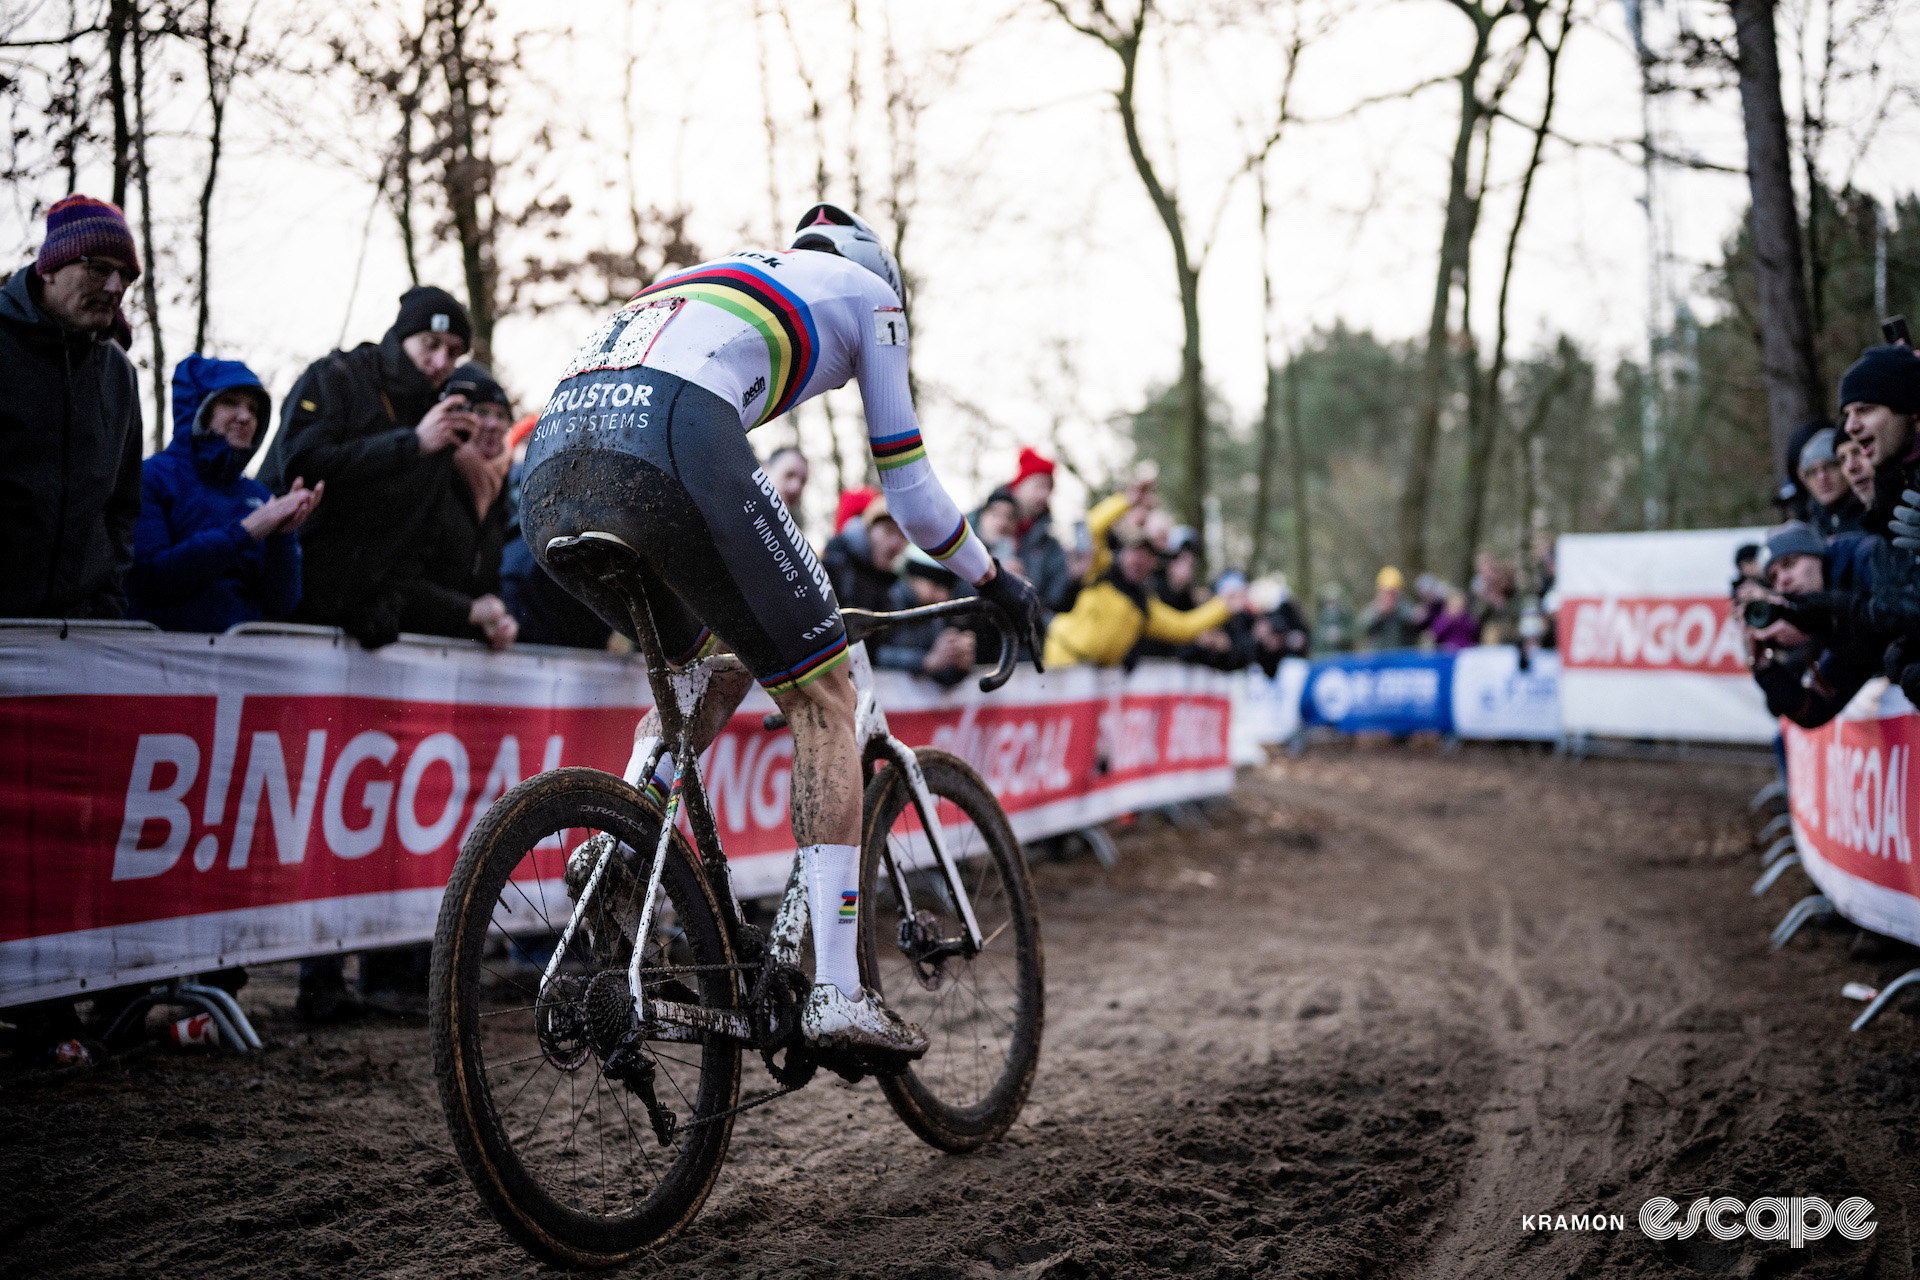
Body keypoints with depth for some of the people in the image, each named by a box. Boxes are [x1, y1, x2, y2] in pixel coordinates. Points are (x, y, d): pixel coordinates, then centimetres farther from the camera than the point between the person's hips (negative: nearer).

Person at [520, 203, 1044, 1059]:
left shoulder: (713, 279, 43)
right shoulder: (867, 290, 27)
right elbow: (906, 484, 26)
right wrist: (995, 582, 41)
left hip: (547, 473, 7)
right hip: (665, 447, -7)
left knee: (711, 669, 29)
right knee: (820, 694, 8)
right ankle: (836, 996, 2)